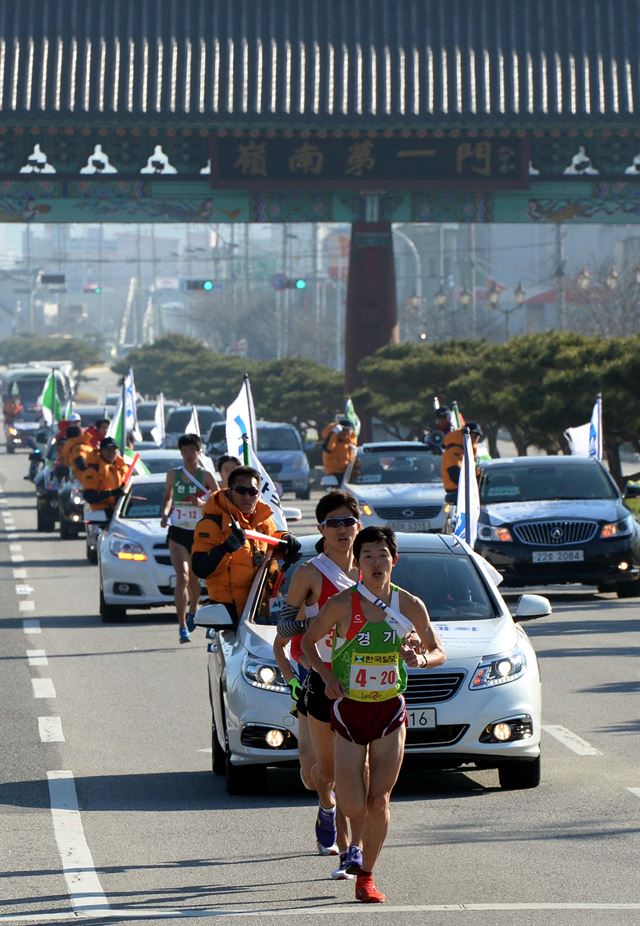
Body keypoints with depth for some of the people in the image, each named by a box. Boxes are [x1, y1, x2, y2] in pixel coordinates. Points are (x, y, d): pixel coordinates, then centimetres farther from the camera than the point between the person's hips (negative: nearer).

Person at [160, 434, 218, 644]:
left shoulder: (206, 476, -3)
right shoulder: (173, 475, 4)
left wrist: (203, 504, -20)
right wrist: (165, 514, -1)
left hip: (200, 532, 0)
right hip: (178, 532, 0)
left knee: (194, 579, 13)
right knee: (182, 577, -15)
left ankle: (192, 610, 44)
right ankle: (182, 626, -17)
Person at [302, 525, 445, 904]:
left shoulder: (410, 606, -2)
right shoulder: (342, 604, -10)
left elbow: (439, 652, 9)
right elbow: (308, 641, 3)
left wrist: (421, 658, -14)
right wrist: (327, 676, -13)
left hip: (390, 710, 1)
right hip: (349, 710, -1)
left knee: (379, 802, -2)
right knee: (353, 807, -4)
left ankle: (366, 877, 12)